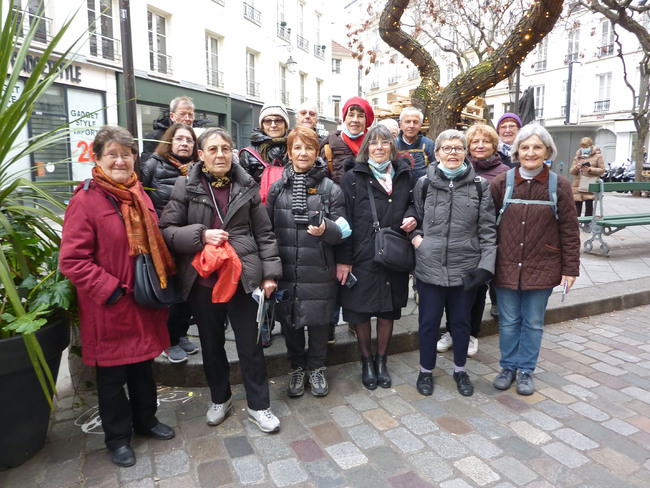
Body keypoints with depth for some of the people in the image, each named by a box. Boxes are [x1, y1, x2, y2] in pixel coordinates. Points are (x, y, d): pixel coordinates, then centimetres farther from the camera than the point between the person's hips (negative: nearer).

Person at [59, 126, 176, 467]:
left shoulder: (140, 197, 8)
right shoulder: (84, 200, -14)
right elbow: (71, 260, -17)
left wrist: (163, 282, 10)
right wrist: (110, 289, -20)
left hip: (144, 304, 6)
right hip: (109, 308, -6)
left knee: (144, 367, 21)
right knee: (112, 376, 12)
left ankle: (145, 420, 42)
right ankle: (117, 438, 32)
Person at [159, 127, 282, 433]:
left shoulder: (247, 187, 4)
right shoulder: (185, 187, 1)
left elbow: (264, 233, 6)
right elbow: (166, 230, -1)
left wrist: (270, 273, 0)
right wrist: (201, 235, -16)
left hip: (242, 278, 0)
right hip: (202, 280, 1)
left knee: (250, 344, 6)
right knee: (211, 344, 16)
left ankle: (258, 406, 25)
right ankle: (220, 398, 39)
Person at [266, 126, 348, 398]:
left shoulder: (330, 189, 0)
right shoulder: (277, 188, 5)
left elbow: (342, 231, 0)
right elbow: (267, 228, 10)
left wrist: (326, 229, -23)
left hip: (318, 271, -2)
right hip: (285, 270, 2)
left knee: (318, 321, 10)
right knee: (289, 321, 13)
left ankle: (316, 368, 35)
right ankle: (297, 368, 36)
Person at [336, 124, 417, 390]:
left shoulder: (403, 175, 10)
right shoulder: (353, 178, -1)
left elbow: (412, 203, 24)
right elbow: (345, 219, -5)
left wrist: (411, 216, -2)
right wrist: (343, 259, -10)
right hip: (362, 256, -3)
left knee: (388, 309, 12)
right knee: (361, 310, 8)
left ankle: (381, 361, 31)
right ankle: (366, 361, 29)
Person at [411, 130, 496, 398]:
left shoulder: (480, 186, 2)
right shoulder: (423, 184, 3)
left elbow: (488, 230, 1)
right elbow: (413, 219, 14)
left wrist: (486, 264, -7)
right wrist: (416, 237, -6)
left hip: (466, 268, 0)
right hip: (430, 266, 0)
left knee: (461, 320, 15)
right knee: (429, 320, 10)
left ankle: (460, 370, 36)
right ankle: (426, 370, 31)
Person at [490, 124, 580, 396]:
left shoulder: (559, 185, -3)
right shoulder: (501, 183, -3)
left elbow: (569, 230, 0)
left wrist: (570, 269, -1)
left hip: (541, 268, 0)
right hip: (506, 267, 0)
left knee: (533, 323, 12)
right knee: (508, 322, 11)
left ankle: (526, 371, 30)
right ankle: (508, 367, 30)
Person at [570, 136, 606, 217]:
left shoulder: (597, 155, 6)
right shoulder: (577, 156, 15)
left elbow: (602, 169, 1)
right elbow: (571, 171, 12)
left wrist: (590, 169, -14)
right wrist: (576, 168, -9)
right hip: (577, 186, 3)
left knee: (589, 205, 0)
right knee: (577, 206, 2)